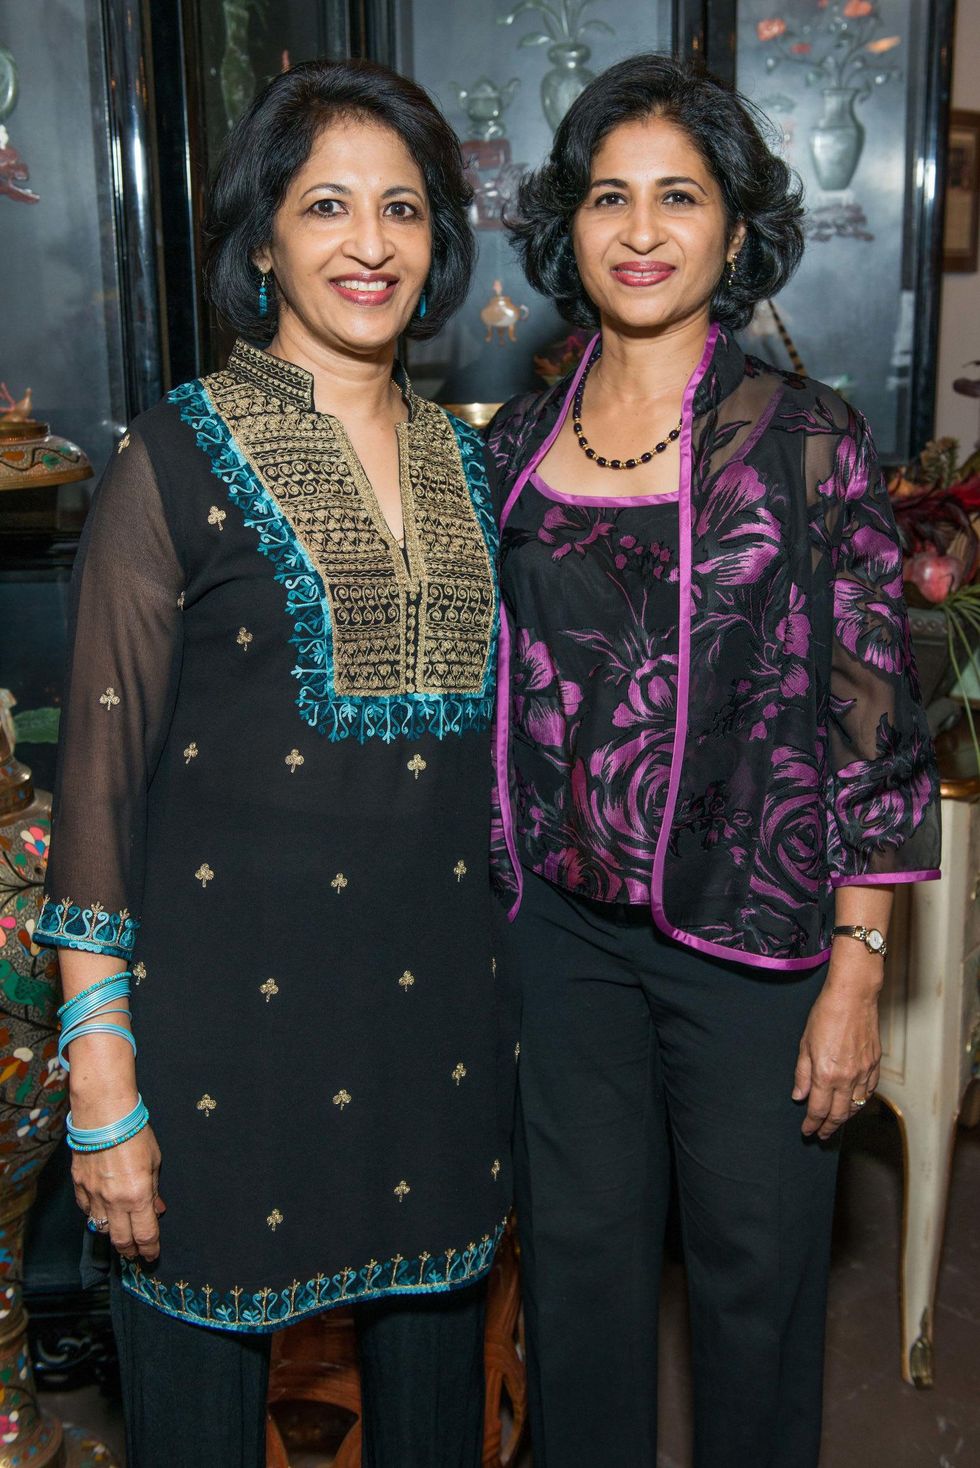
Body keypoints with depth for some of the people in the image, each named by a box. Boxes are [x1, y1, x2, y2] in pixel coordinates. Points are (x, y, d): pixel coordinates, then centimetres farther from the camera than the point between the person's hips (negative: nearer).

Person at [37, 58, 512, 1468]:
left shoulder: (463, 456, 8)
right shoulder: (176, 459, -8)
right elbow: (100, 772, -9)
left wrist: (510, 972, 12)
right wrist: (102, 1076, -12)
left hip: (437, 998, 5)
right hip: (228, 1000, -4)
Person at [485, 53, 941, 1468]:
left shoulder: (810, 441, -8)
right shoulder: (518, 445, 4)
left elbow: (875, 716, -8)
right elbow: (487, 690, 10)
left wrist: (856, 970, -11)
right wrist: (479, 902, 9)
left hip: (749, 925, -3)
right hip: (559, 923, 4)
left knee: (755, 1264, 14)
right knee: (579, 1249, 19)